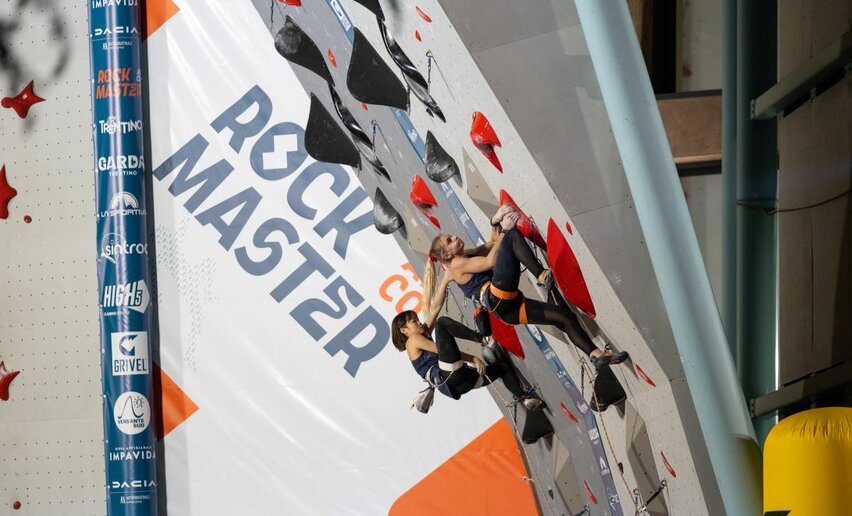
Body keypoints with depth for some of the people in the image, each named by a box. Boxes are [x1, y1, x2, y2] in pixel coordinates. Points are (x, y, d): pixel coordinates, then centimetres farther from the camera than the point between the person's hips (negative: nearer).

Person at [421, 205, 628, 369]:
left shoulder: (467, 256, 31)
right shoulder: (457, 263, 3)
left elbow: (492, 244, 35)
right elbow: (489, 261, -8)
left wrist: (495, 224, 16)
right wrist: (504, 231, 0)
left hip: (509, 306, 9)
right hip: (498, 298, -9)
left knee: (566, 317, 1)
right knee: (512, 236, -14)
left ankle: (596, 355, -3)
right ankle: (543, 276, -31)